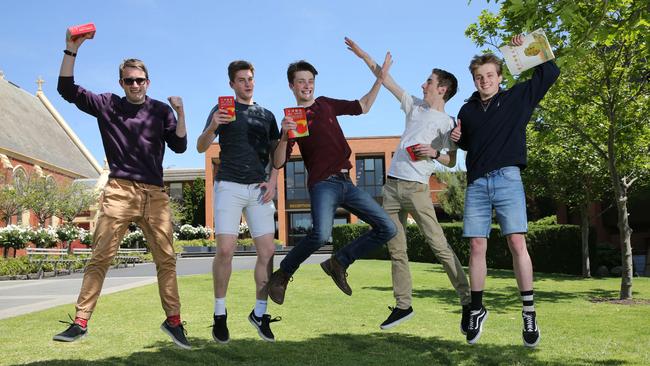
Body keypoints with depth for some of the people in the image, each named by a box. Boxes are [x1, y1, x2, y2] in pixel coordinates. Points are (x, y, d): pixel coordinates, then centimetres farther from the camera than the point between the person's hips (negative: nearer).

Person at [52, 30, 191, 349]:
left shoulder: (160, 110, 12)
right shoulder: (108, 105, 11)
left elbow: (179, 146, 6)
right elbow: (67, 89, 5)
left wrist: (180, 112, -7)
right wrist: (72, 49, -3)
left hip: (155, 194, 1)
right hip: (119, 191, -1)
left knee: (166, 258, -2)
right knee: (100, 257, -5)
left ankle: (174, 321, 5)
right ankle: (80, 322, 1)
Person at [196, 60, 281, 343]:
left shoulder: (266, 115, 17)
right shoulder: (223, 109, 6)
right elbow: (201, 148, -2)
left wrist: (272, 181, 2)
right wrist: (212, 127, -22)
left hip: (259, 189, 4)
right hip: (229, 186, -3)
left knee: (267, 251, -2)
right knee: (225, 250, -11)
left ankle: (259, 312, 12)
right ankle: (220, 314, 5)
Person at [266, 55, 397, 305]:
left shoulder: (326, 104, 17)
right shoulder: (292, 118, 1)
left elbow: (363, 107, 28)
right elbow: (278, 163, -7)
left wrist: (380, 78, 22)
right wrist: (284, 137, -24)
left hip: (347, 182, 6)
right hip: (323, 183, -6)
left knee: (387, 228, 1)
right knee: (321, 234, -33)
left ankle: (338, 262, 11)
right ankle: (282, 275, -8)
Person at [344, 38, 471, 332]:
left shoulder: (447, 123, 1)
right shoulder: (414, 106, 16)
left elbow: (451, 161, 1)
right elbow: (385, 79, 20)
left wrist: (434, 153, -18)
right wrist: (363, 54, 22)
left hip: (417, 188, -6)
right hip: (392, 186, 6)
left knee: (439, 245, -10)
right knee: (396, 250, 7)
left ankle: (467, 302, -2)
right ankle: (403, 305, 15)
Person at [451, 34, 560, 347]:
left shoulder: (518, 97, 10)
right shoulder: (467, 111, 15)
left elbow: (550, 72, 13)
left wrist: (526, 50, 9)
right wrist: (457, 138, 5)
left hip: (507, 179, -2)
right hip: (476, 184, 3)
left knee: (517, 242, -11)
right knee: (477, 247, 1)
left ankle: (529, 312, -1)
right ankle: (477, 310, 12)